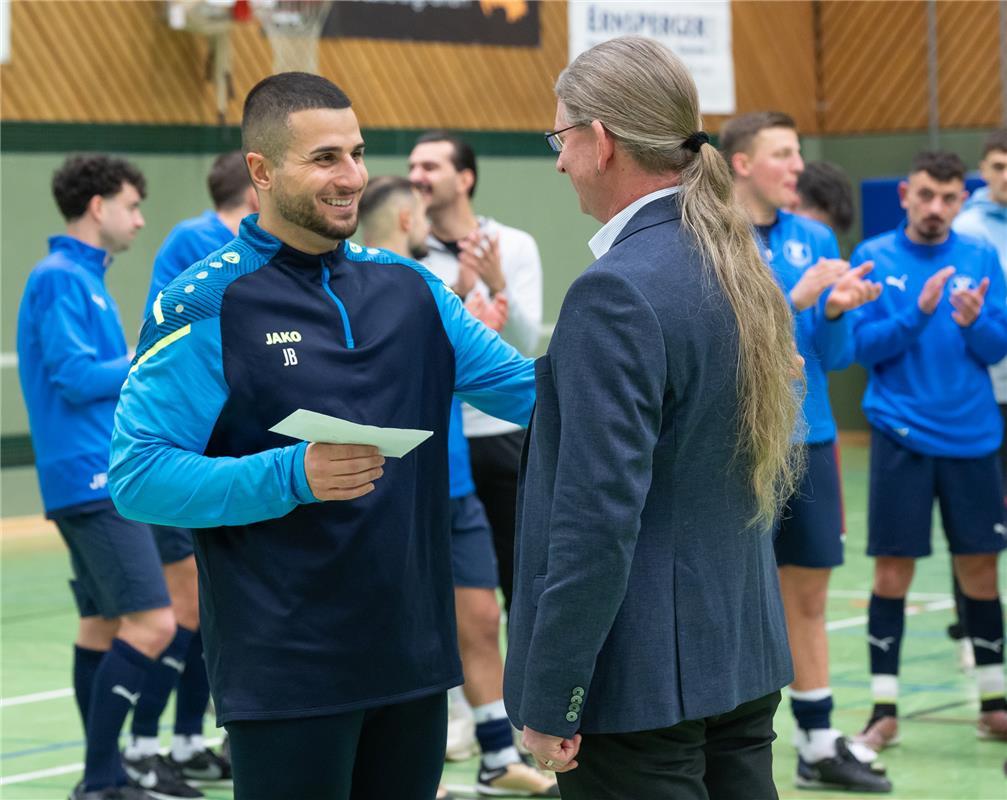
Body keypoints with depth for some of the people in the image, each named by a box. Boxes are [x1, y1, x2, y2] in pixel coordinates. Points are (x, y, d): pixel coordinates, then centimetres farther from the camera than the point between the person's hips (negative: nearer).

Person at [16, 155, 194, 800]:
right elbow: (75, 377, -18)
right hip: (93, 480, -10)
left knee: (104, 625, 12)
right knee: (152, 625, -13)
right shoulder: (60, 278, -11)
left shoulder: (85, 279, 18)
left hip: (103, 476, 10)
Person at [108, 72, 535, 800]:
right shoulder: (204, 304, -8)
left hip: (414, 657, 6)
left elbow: (539, 390, 11)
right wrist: (291, 477, -24)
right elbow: (136, 475, -13)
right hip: (286, 677, -5)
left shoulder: (408, 288, 9)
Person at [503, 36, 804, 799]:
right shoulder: (744, 270, 9)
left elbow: (598, 518, -21)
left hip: (640, 679, -9)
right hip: (745, 662, 9)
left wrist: (549, 700, -17)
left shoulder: (618, 292, -18)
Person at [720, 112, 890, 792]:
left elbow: (833, 356, 10)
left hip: (808, 440, 6)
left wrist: (837, 311, -11)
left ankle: (819, 743, 19)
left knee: (809, 590, 11)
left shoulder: (815, 240, 8)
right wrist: (796, 298, -22)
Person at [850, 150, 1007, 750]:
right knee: (893, 570, -1)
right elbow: (864, 345, -7)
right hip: (902, 436, -2)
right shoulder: (875, 258, -1)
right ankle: (885, 709, 6)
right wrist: (917, 312, -21)